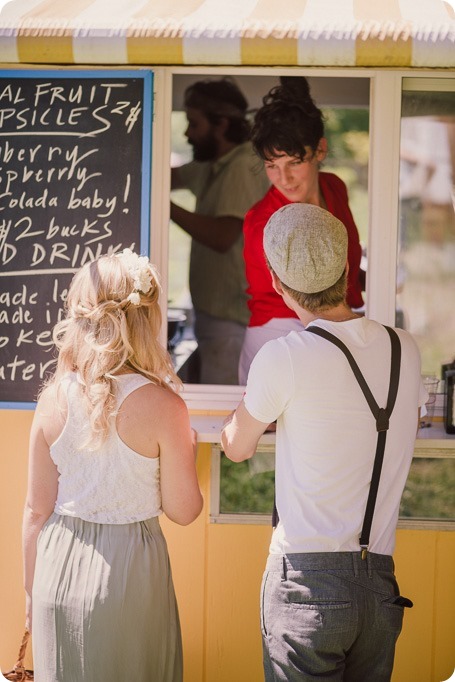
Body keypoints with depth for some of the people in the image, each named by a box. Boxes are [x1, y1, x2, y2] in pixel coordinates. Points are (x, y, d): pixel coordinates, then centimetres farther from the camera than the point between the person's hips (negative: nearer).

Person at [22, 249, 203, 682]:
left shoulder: (54, 399, -6)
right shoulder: (162, 405, -15)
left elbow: (37, 510, 0)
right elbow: (183, 511, -8)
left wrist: (32, 589, 12)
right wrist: (188, 451, 10)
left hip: (60, 568, 3)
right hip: (129, 571, -3)